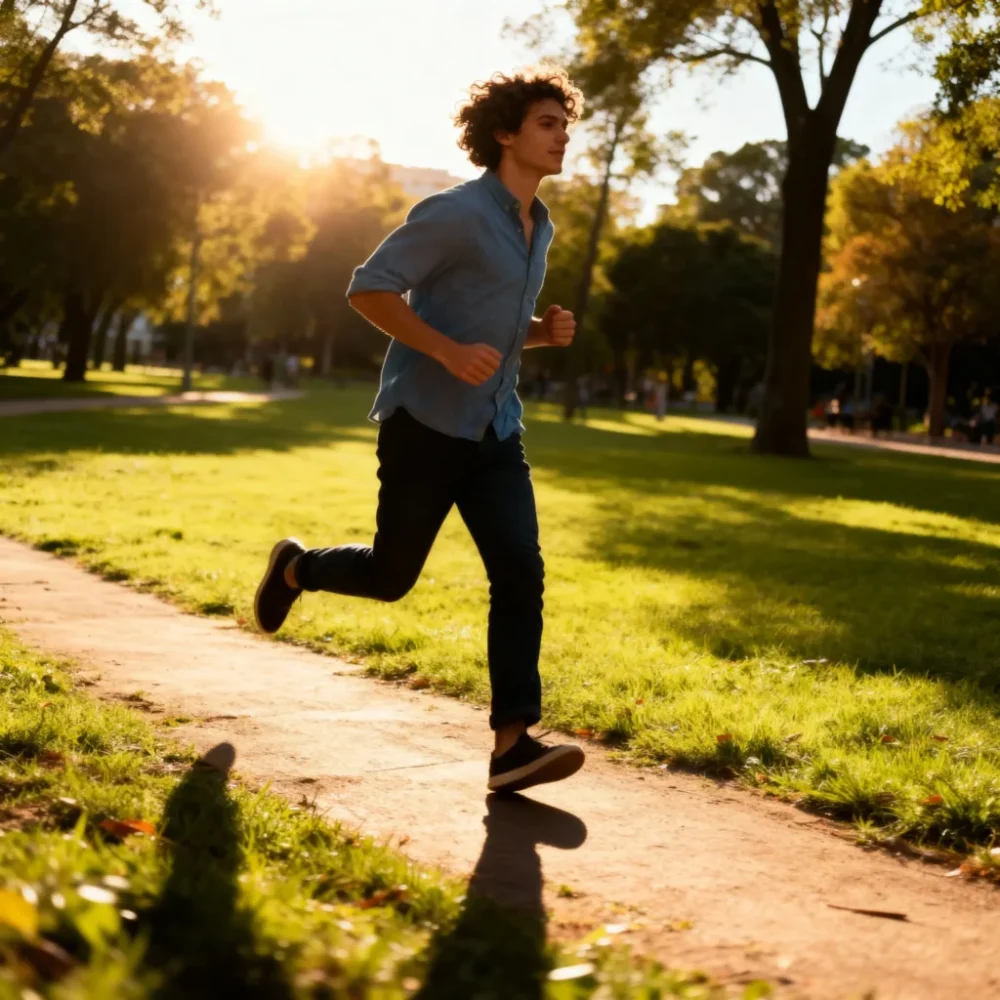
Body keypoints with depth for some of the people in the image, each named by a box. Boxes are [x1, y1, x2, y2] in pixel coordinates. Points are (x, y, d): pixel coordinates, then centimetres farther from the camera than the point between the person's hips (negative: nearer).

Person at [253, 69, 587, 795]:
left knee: (521, 574, -10)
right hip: (426, 422, -6)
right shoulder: (456, 212, -13)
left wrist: (545, 332, 4)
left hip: (495, 431, 7)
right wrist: (449, 352, -26)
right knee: (391, 575, 6)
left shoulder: (540, 227, 14)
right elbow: (368, 289, -16)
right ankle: (297, 567, 38)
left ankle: (513, 745, -13)